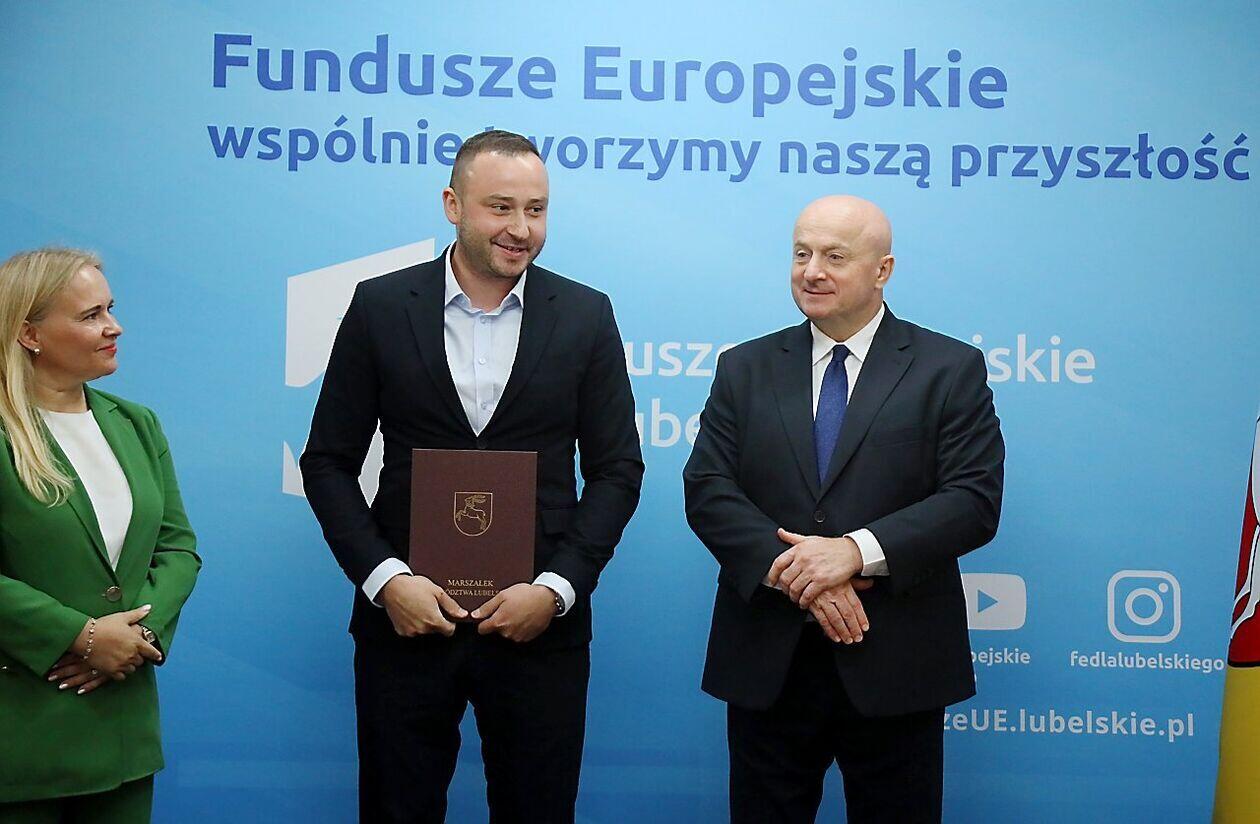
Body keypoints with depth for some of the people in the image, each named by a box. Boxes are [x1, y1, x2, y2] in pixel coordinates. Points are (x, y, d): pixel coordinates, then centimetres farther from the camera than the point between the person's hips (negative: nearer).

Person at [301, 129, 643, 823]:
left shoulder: (585, 316, 1)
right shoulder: (380, 306, 0)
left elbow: (617, 471, 2)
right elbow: (328, 463, 2)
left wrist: (557, 588, -10)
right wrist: (384, 578, -10)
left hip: (540, 625, 0)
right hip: (406, 616, 0)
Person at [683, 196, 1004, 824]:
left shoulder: (952, 370, 1)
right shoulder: (745, 369, 8)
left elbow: (975, 500, -9)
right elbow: (706, 489, -1)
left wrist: (858, 550, -21)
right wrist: (790, 569, -17)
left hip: (896, 663, -2)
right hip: (766, 662, 2)